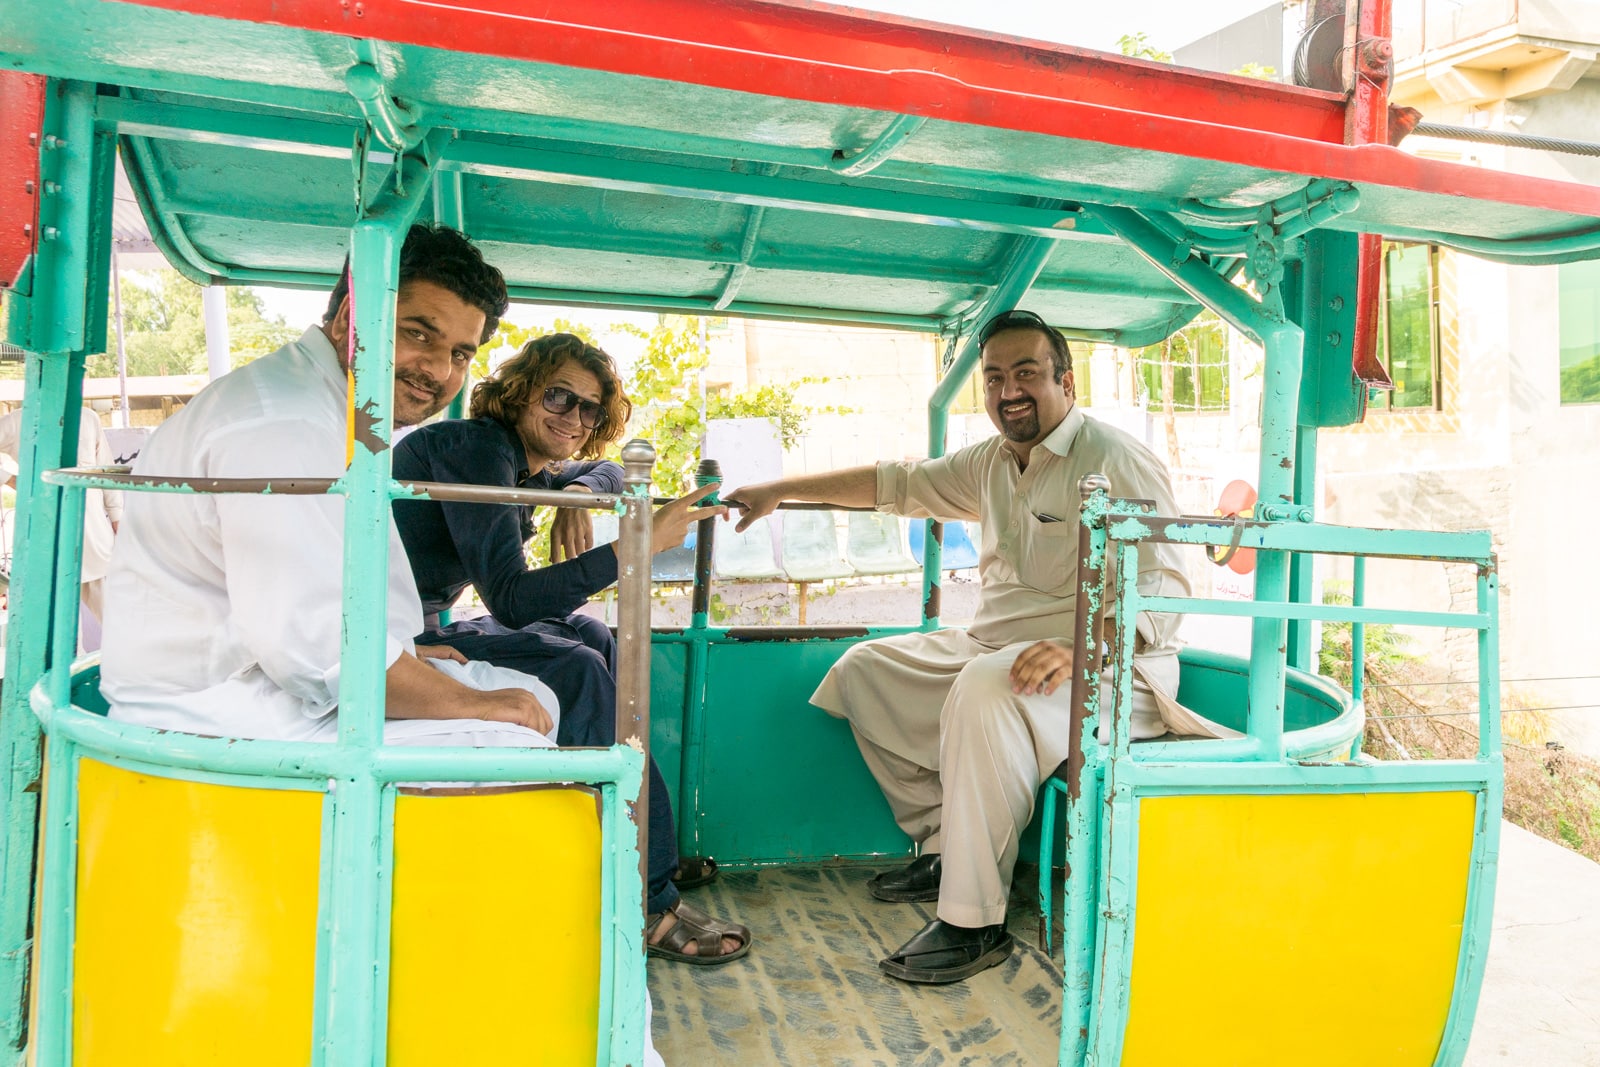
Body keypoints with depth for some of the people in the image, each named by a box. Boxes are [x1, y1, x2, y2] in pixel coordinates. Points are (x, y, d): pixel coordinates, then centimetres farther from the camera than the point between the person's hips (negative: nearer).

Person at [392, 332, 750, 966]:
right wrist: (638, 545, -31)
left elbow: (608, 470, 31)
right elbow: (511, 600, -27)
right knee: (576, 670, -20)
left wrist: (578, 493, 6)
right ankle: (647, 905, -13)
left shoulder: (525, 468, 11)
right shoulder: (476, 449, -18)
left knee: (592, 637, 5)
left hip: (422, 629, 10)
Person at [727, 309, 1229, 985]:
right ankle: (945, 846, 5)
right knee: (865, 670, 7)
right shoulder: (992, 462, 12)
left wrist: (1079, 650, -39)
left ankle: (974, 922, -27)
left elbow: (1163, 592, -20)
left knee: (989, 689, -38)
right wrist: (780, 491, 19)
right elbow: (897, 483, 21)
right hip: (993, 647, 9)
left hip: (1108, 669, -9)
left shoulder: (1118, 462, -13)